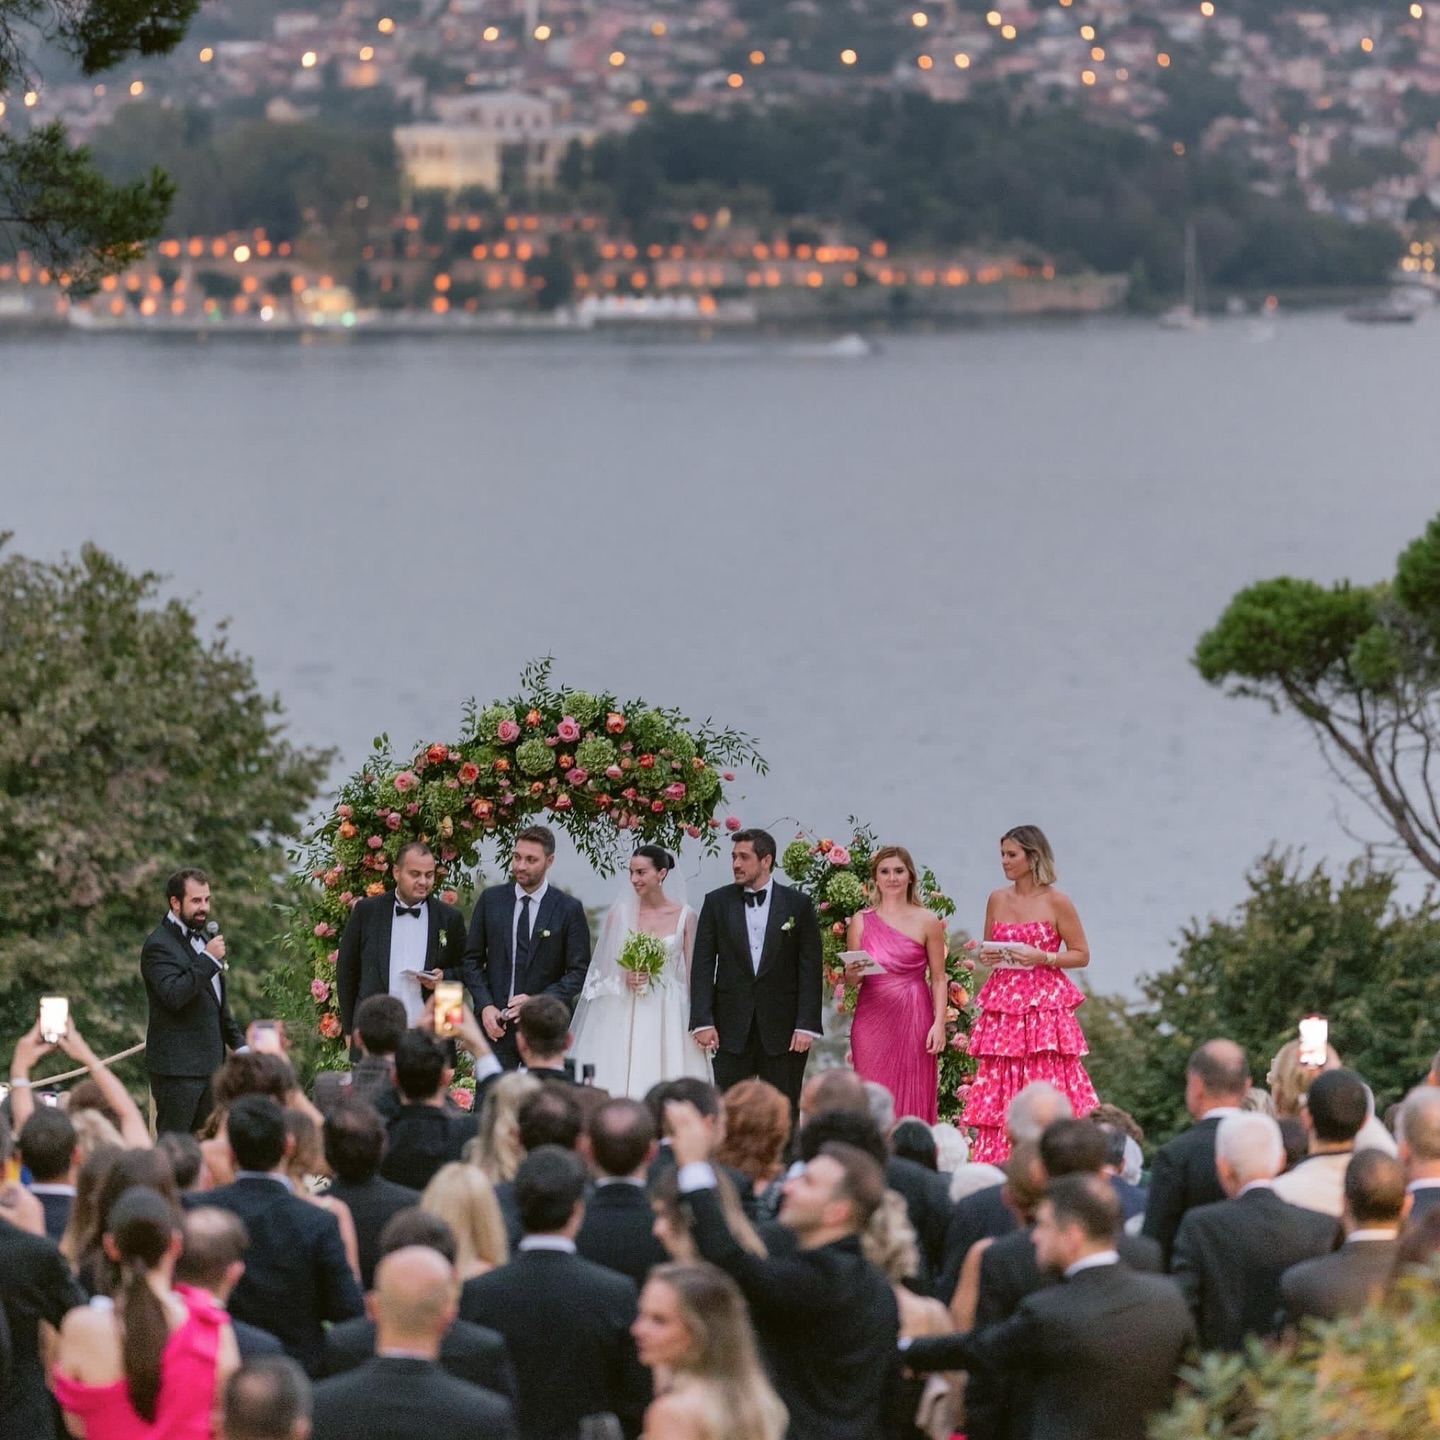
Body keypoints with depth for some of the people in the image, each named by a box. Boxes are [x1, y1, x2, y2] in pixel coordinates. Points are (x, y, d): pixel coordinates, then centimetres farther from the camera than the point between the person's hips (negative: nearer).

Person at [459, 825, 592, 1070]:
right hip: (495, 1024, 2)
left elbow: (579, 972, 0)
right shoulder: (490, 900, 8)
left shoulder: (569, 909, 1)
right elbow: (472, 959, 11)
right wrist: (485, 1006, -4)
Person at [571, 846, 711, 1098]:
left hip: (669, 1018, -1)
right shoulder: (619, 913, 3)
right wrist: (623, 978, -12)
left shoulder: (684, 916, 2)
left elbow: (692, 973, 4)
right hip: (625, 1017, 1)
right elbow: (602, 969, 8)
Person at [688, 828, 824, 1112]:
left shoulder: (797, 904, 3)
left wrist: (807, 1025, -8)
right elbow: (702, 966, 4)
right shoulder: (717, 903, 6)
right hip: (731, 1028, 1)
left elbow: (811, 968, 0)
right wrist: (702, 1021, -6)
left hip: (782, 1027, -1)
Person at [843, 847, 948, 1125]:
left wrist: (939, 1023, -8)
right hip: (872, 1018, 2)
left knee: (914, 1100, -4)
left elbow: (938, 978, 3)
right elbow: (850, 979, 12)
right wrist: (851, 974, -11)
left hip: (914, 1018, -2)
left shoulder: (927, 922, 4)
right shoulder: (861, 922, 9)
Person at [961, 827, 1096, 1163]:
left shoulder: (1056, 902, -3)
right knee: (997, 1093, -1)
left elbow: (1082, 955, 0)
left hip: (1044, 1004, -5)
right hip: (1002, 1003, 5)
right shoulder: (997, 899, 11)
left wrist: (1042, 957, -13)